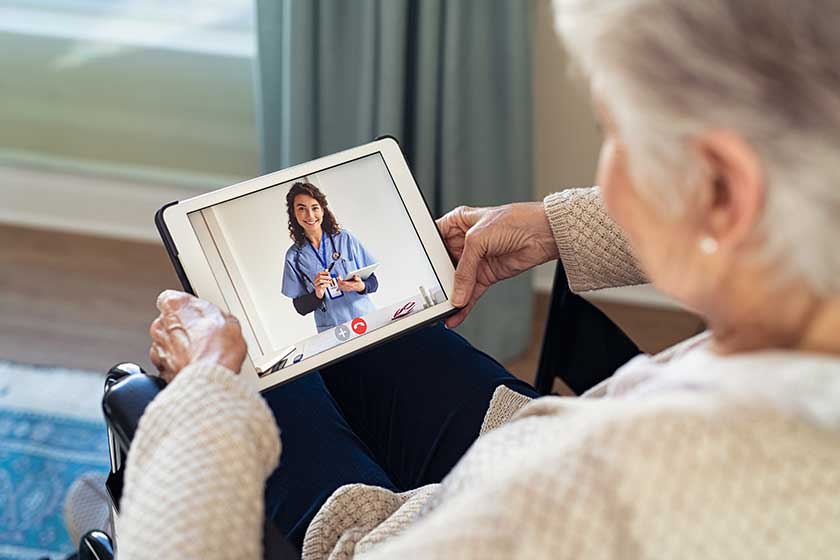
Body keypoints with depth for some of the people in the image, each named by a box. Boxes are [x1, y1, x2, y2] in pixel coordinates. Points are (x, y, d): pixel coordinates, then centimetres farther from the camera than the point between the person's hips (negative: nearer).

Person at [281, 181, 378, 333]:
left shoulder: (345, 239, 4)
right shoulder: (294, 256, 3)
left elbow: (373, 282, 8)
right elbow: (301, 308, 6)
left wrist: (361, 287, -13)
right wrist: (317, 295, -14)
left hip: (366, 320, 0)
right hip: (331, 331, 0)